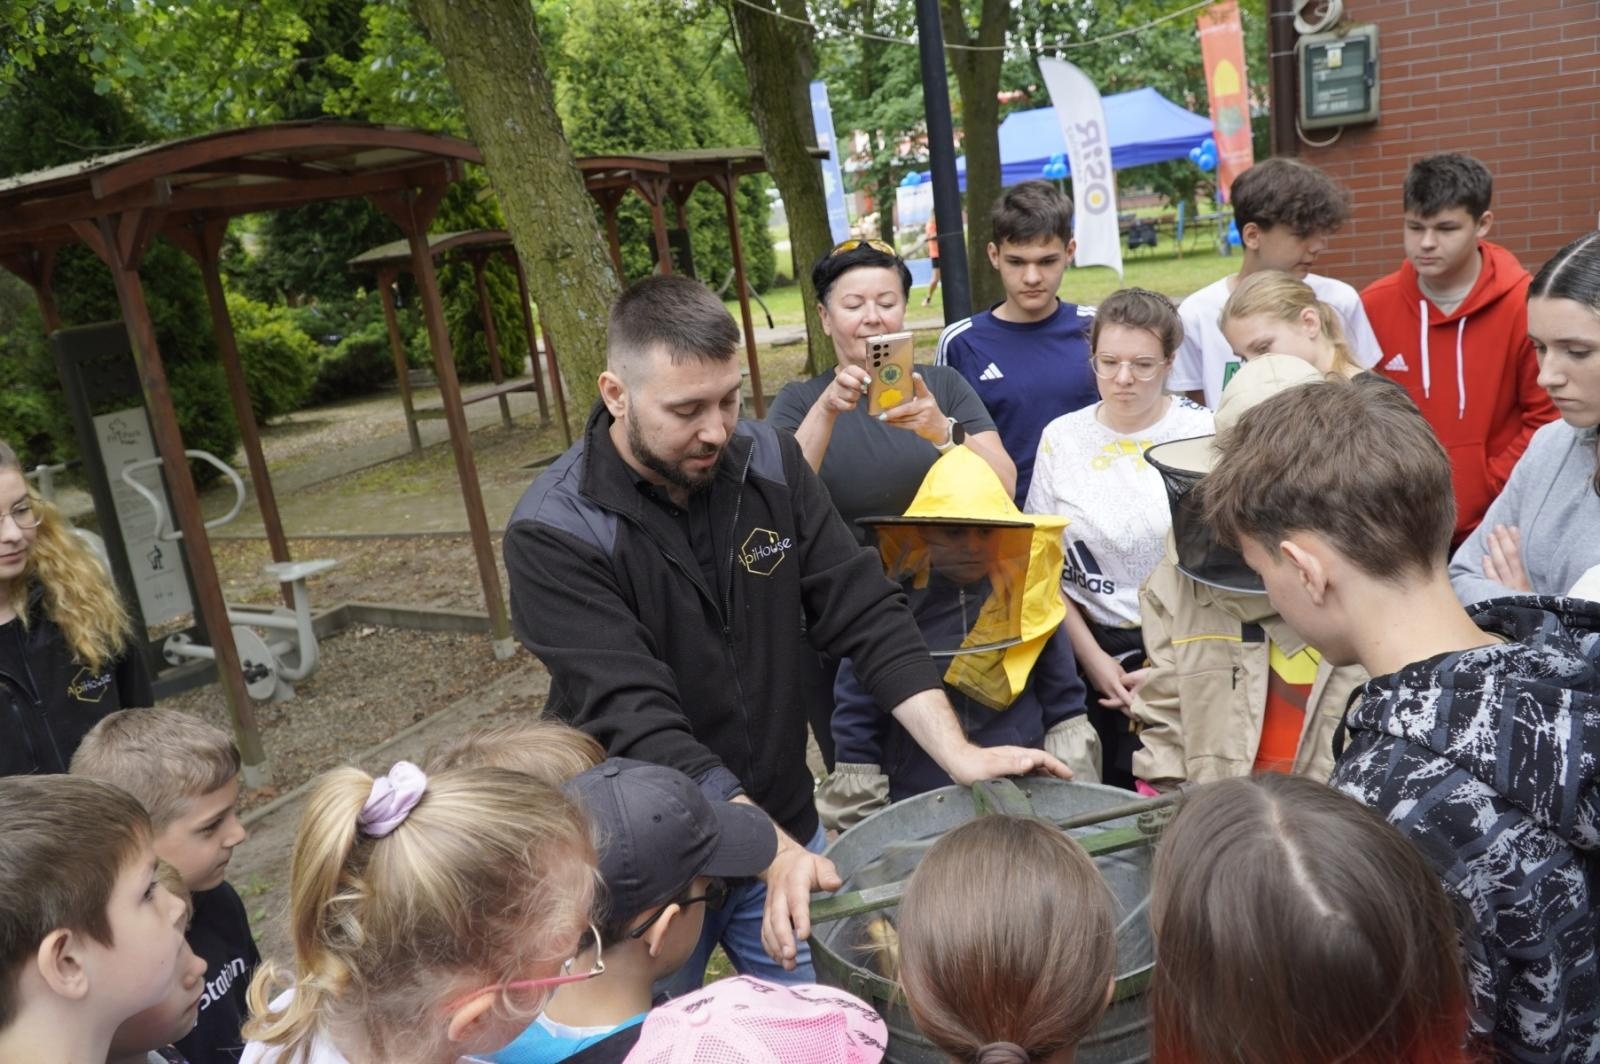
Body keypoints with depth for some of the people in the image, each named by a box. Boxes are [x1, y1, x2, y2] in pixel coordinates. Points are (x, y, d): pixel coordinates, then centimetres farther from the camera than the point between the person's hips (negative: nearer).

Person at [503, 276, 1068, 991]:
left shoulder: (771, 462, -6)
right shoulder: (553, 535, -20)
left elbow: (867, 616, -7)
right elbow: (635, 722, -28)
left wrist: (957, 752, -19)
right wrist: (775, 851, -34)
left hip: (788, 830, 4)